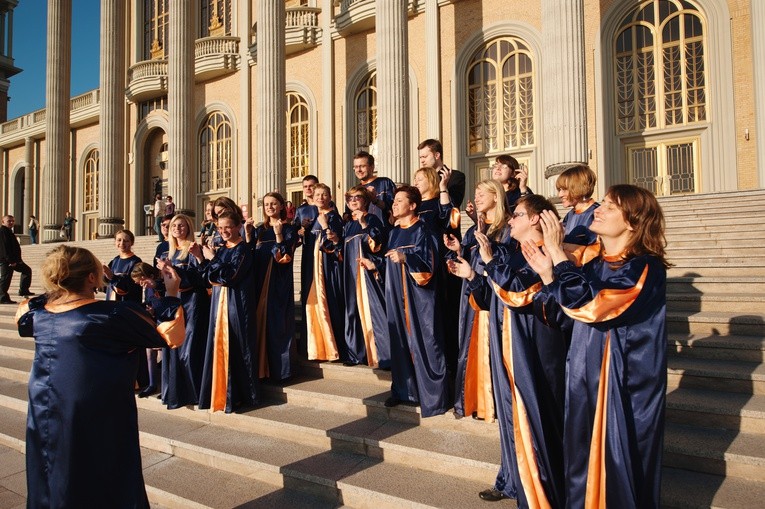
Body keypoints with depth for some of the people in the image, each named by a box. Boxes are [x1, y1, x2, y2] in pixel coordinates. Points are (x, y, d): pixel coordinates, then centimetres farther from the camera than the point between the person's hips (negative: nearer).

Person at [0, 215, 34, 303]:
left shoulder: (9, 232, 17)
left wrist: (17, 259, 19)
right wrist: (10, 260, -24)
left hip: (14, 259, 11)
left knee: (27, 270, 17)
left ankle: (23, 291, 21)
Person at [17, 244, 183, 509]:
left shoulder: (37, 313, -2)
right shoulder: (116, 314, -19)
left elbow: (23, 311, 24)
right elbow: (172, 336, -15)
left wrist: (53, 291, 17)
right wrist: (172, 295, -5)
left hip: (46, 425, 6)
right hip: (101, 426, -5)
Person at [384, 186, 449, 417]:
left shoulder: (423, 231, -7)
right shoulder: (394, 233, 14)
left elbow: (428, 265, -16)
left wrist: (406, 258, -28)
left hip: (419, 296, -7)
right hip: (397, 295, 7)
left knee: (423, 343, -4)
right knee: (400, 341, 10)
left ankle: (433, 396, 5)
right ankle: (404, 389, 21)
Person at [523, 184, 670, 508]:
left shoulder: (645, 268, -17)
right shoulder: (592, 261, 5)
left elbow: (587, 305, -30)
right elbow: (567, 319, 7)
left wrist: (556, 252, -23)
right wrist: (547, 275, -4)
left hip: (626, 386, -7)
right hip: (585, 377, 7)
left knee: (619, 464, 9)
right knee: (583, 461, 18)